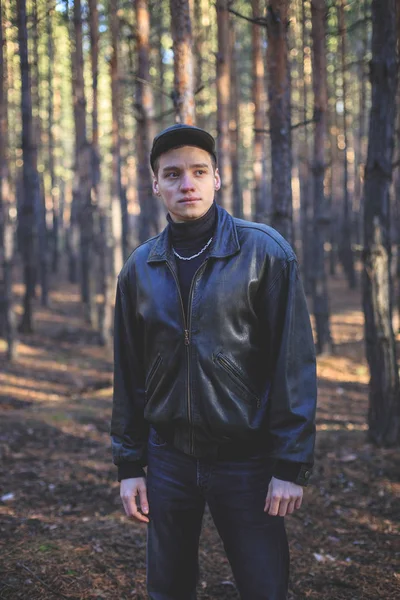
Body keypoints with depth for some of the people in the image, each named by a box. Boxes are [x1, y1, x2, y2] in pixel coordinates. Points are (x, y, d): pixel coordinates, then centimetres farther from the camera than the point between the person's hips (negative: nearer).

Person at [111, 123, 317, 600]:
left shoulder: (264, 251, -7)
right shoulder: (140, 267, 4)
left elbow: (294, 363, -10)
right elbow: (129, 374, 9)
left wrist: (292, 465, -13)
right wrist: (128, 465, 6)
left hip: (247, 457, -3)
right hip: (168, 457, 3)